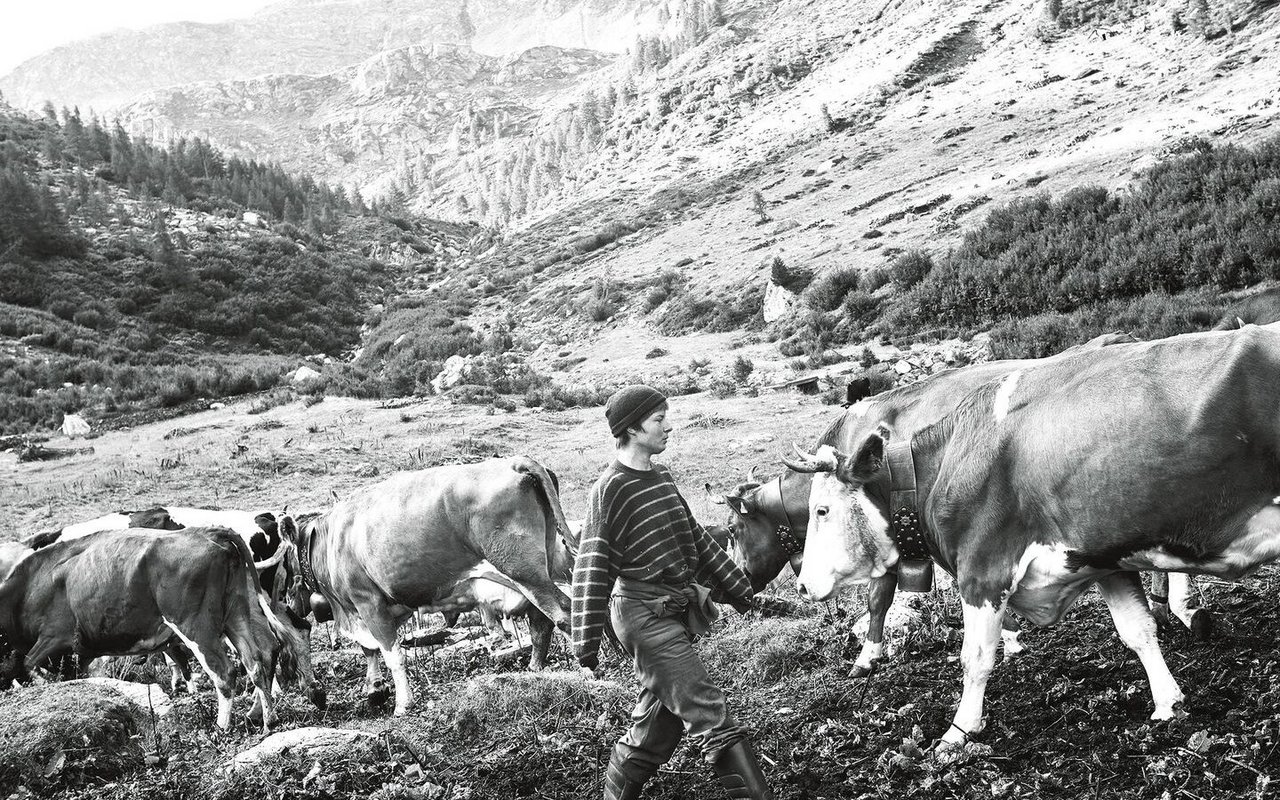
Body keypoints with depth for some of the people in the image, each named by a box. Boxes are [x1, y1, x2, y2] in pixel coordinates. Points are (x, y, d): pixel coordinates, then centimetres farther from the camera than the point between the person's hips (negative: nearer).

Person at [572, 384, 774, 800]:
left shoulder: (662, 477, 12)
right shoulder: (610, 489, -13)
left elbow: (695, 538, 21)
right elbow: (591, 566, -14)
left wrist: (736, 586, 22)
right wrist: (587, 641, -16)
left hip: (672, 614, 9)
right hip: (645, 615, -9)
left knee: (658, 725, 15)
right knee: (712, 718, -10)